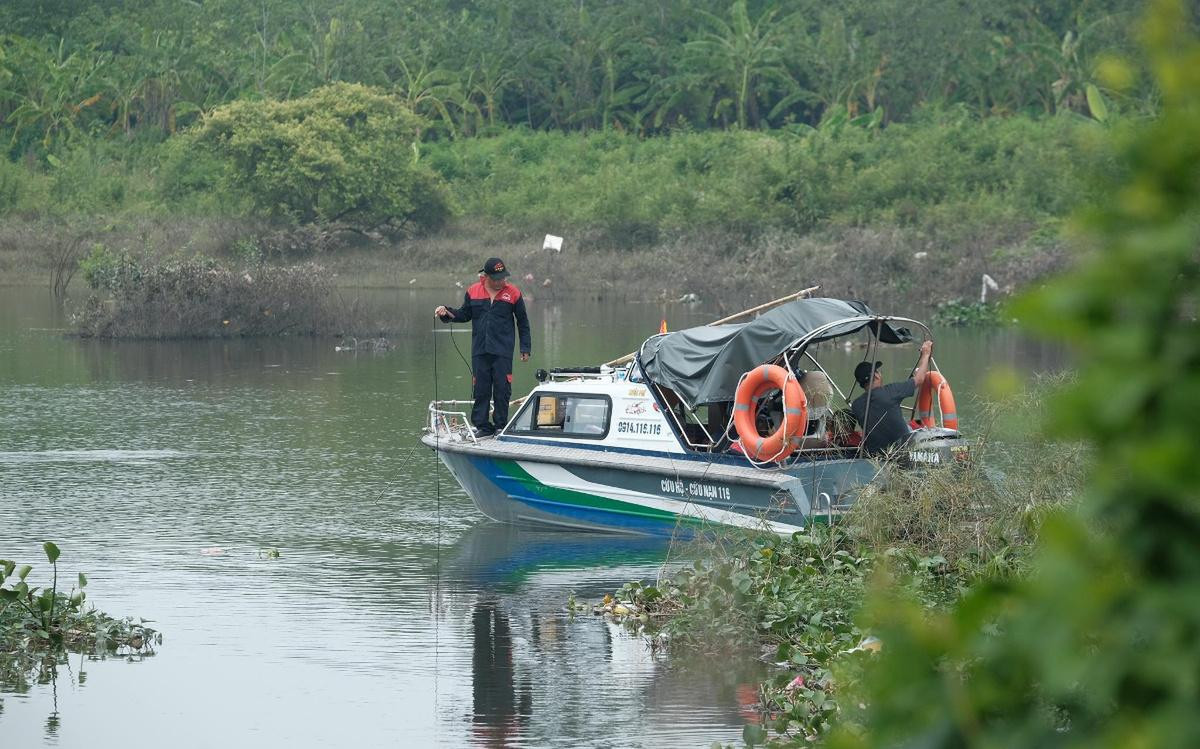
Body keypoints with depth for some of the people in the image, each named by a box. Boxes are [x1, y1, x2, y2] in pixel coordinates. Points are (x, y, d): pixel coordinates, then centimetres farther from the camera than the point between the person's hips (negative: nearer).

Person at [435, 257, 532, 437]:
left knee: (502, 390, -2)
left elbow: (523, 323, 7)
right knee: (481, 391, 2)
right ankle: (482, 427, 8)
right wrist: (447, 312, -1)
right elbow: (464, 315, 17)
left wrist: (525, 349, 5)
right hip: (479, 351, 2)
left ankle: (501, 426, 6)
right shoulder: (473, 292, 5)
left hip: (503, 352, -2)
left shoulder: (513, 293, 0)